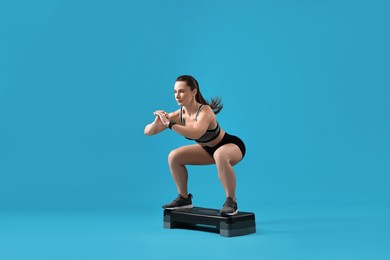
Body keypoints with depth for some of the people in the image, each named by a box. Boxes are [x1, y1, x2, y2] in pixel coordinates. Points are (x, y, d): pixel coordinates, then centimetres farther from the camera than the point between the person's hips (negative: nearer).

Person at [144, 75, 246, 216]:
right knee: (174, 157, -4)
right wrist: (157, 121, -36)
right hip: (209, 149, 7)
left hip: (232, 146, -7)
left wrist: (169, 124, -49)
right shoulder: (179, 114, -16)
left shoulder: (205, 111, -33)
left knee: (219, 155, -41)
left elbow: (196, 133, -54)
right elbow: (148, 131, -16)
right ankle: (184, 198, 13)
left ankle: (231, 202, -24)